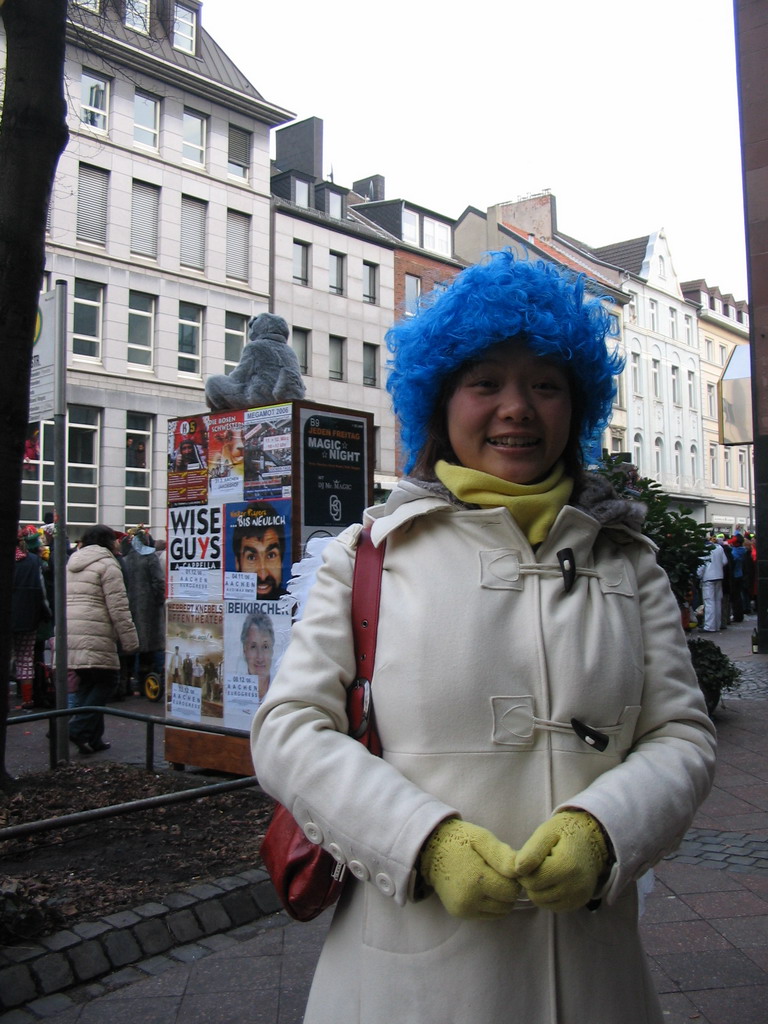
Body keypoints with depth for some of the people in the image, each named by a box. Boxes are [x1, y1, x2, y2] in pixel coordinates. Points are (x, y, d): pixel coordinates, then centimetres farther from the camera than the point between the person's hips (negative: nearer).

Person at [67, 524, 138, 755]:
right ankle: (80, 728, -10)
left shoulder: (71, 564, 20)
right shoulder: (107, 564, -4)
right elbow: (118, 608, -9)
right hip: (94, 636, -8)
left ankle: (92, 737, 16)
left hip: (69, 634, 8)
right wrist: (130, 641, -6)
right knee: (106, 681, 2)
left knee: (87, 683, 15)